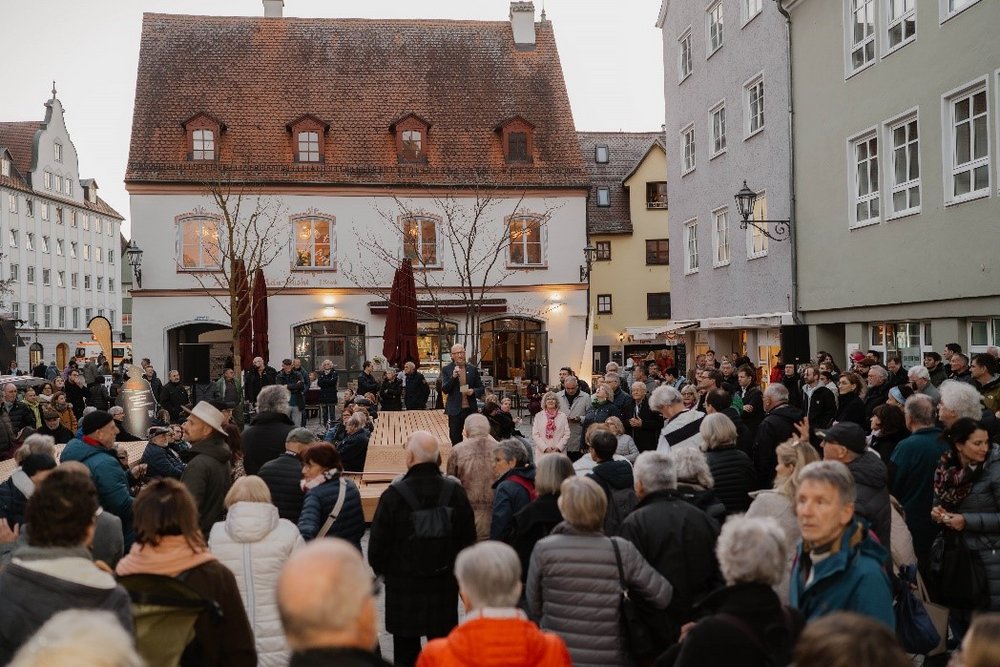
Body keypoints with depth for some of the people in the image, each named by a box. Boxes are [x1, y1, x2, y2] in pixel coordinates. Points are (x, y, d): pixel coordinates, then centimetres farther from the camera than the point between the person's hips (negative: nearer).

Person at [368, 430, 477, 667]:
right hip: (445, 583, 3)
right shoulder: (455, 492, -7)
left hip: (404, 583, -2)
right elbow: (468, 539, 2)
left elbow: (378, 543, -9)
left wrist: (381, 569, 11)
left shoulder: (394, 494, -17)